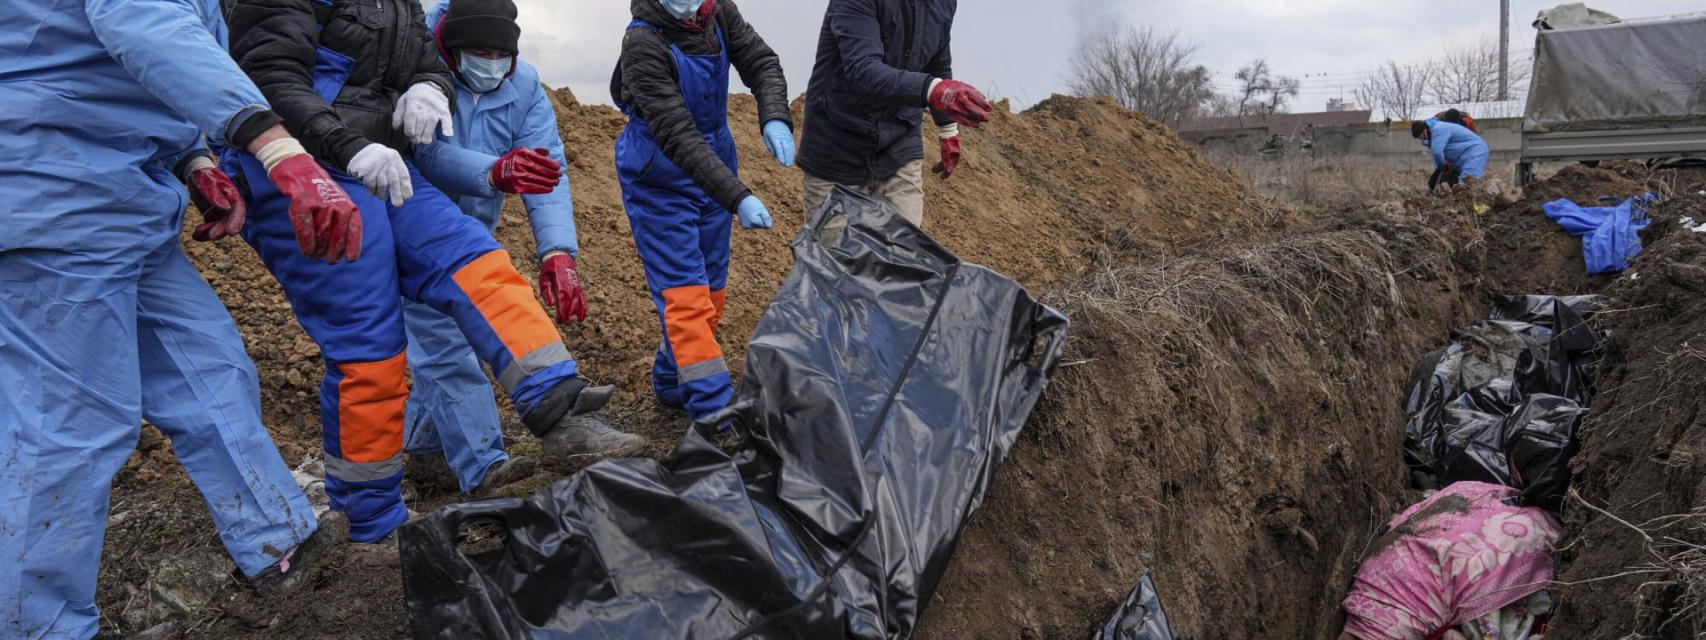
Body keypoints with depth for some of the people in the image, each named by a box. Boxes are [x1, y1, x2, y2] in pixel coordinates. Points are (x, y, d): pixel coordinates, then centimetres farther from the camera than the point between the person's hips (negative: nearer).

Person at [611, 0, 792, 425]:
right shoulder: (643, 43, -25)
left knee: (710, 287, 13)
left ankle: (672, 383, 30)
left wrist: (775, 118, -28)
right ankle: (716, 413, -10)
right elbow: (676, 136, -30)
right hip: (659, 180, -7)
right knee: (685, 292, -10)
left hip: (714, 166, 7)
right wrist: (738, 197, -36)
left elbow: (761, 63, -5)